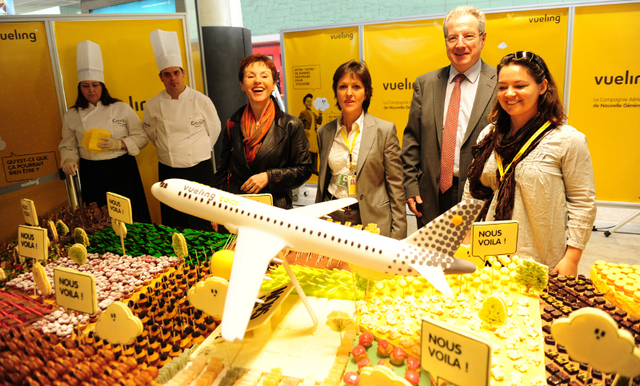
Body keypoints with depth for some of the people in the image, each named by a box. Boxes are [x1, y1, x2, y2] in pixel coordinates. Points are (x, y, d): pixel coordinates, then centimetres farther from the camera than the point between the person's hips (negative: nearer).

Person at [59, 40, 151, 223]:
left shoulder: (122, 109, 0)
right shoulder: (71, 116, 5)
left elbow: (142, 137, 1)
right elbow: (67, 146, 12)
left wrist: (119, 144, -15)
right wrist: (69, 160, -9)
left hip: (122, 171, -1)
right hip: (92, 176, 2)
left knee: (131, 217, 0)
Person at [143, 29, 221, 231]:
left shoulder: (201, 100, -7)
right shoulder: (153, 105, -1)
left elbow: (214, 129, 6)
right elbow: (151, 131, 17)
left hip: (199, 170, -2)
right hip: (168, 171, 2)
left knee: (201, 223, 1)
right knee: (172, 224, 7)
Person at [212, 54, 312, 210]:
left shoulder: (291, 125, -2)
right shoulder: (233, 125, 6)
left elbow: (304, 170, 0)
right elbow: (223, 170, 13)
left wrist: (269, 176, -12)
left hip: (276, 208, -2)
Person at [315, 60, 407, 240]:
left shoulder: (385, 130, -4)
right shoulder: (324, 132, 7)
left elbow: (396, 186, -4)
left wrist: (397, 237, -7)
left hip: (372, 220, -3)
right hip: (333, 218, 3)